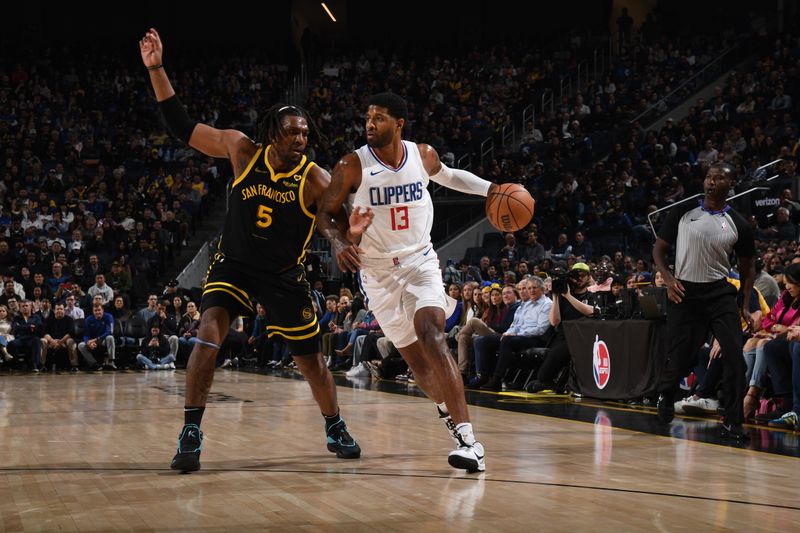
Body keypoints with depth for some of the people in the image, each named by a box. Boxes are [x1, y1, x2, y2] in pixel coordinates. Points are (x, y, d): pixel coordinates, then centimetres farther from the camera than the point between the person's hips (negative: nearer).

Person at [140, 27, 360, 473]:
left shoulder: (315, 180, -16)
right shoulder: (242, 150, -10)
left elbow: (341, 229, -13)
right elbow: (183, 127, -4)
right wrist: (157, 71, -9)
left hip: (285, 276, 0)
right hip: (234, 264, 1)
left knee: (310, 358, 8)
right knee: (209, 334, -23)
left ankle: (336, 430, 33)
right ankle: (191, 435, -19)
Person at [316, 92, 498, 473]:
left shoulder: (423, 155, -3)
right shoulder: (352, 166, -11)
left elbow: (448, 176, 20)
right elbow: (325, 214, -5)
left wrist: (491, 189, 9)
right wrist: (339, 242, -25)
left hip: (421, 261, 0)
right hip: (377, 270, 0)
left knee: (431, 335, -24)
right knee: (415, 357, 5)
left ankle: (467, 438, -29)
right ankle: (450, 414, 36)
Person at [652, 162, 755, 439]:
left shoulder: (738, 224, 2)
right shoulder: (684, 212, 1)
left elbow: (746, 268, 11)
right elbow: (659, 248, 7)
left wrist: (745, 306, 1)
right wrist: (668, 278, -10)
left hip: (720, 293, 1)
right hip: (684, 293, -1)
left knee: (735, 357, -13)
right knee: (679, 359, 5)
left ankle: (732, 422, -4)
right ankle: (666, 395, 39)